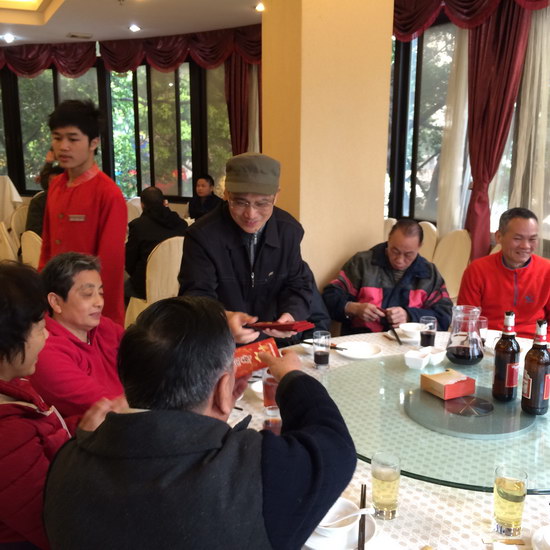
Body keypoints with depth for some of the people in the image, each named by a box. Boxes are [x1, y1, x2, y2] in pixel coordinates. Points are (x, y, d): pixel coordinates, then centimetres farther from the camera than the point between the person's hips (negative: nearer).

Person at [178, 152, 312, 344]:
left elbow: (297, 285, 5)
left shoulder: (290, 230, -2)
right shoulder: (202, 235, -13)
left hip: (271, 340, 3)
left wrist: (291, 315, -18)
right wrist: (223, 319, -39)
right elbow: (197, 295, -18)